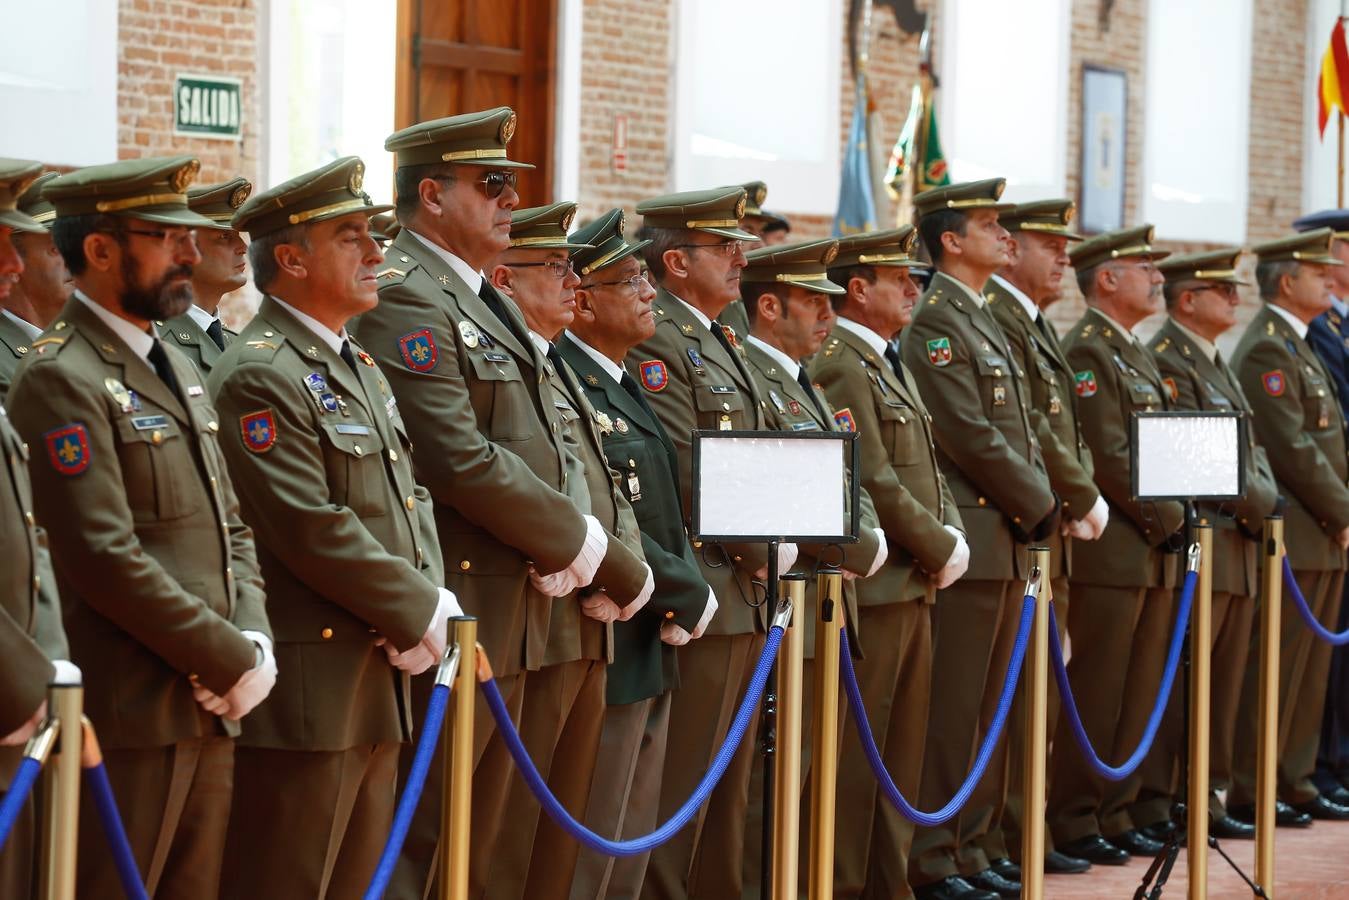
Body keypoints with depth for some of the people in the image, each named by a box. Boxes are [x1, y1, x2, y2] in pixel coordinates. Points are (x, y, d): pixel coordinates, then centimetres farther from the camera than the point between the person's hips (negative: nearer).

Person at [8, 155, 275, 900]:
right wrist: (233, 663, -14)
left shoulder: (174, 366, 17)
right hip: (132, 717, -8)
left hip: (211, 707, 8)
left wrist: (254, 641, 0)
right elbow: (108, 560, -19)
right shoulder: (61, 378, -12)